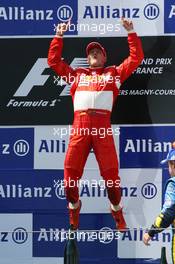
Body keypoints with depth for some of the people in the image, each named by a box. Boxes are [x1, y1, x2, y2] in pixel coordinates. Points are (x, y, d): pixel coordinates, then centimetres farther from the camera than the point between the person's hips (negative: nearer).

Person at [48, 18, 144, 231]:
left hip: (103, 127, -1)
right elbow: (54, 61, 25)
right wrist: (59, 36, 20)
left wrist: (131, 32, 12)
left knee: (111, 174, -7)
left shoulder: (114, 73, 22)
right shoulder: (77, 74, 25)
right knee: (70, 172, -5)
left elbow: (136, 57, 16)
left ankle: (116, 210, 13)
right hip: (79, 126, 1)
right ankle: (74, 206, 19)